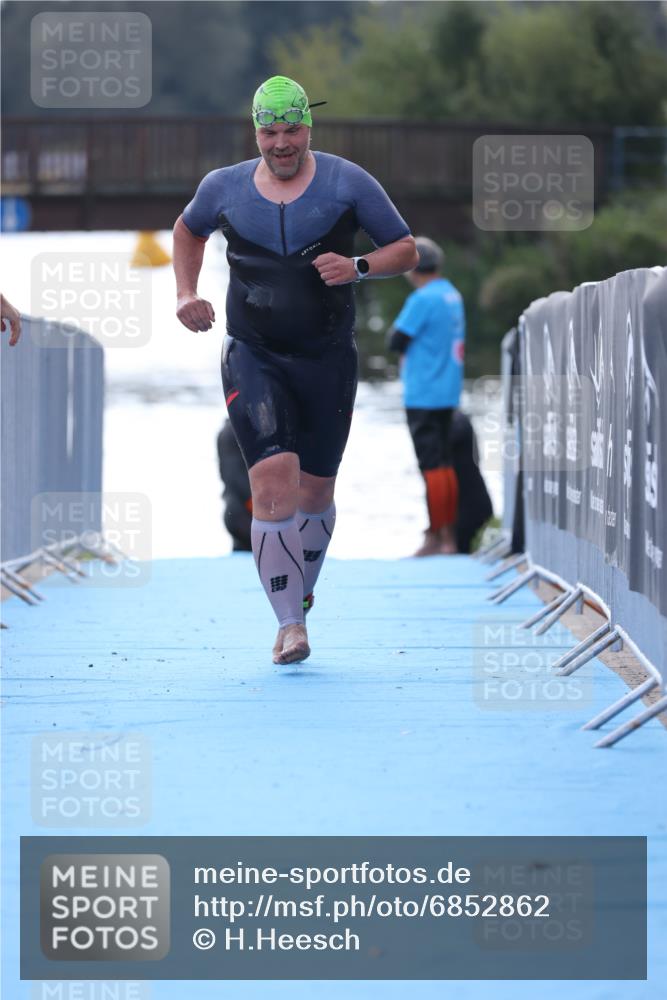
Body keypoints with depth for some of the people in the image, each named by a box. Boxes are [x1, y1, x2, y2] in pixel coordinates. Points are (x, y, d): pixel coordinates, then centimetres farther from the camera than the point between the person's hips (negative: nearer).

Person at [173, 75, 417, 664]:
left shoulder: (347, 183, -2)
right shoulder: (225, 187, 4)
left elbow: (405, 251, 3)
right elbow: (189, 230, 26)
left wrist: (358, 267, -17)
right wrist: (186, 294, 11)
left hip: (327, 360, 1)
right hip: (253, 357, 0)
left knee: (315, 491, 9)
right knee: (273, 477, -19)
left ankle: (301, 593, 37)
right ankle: (290, 623, -20)